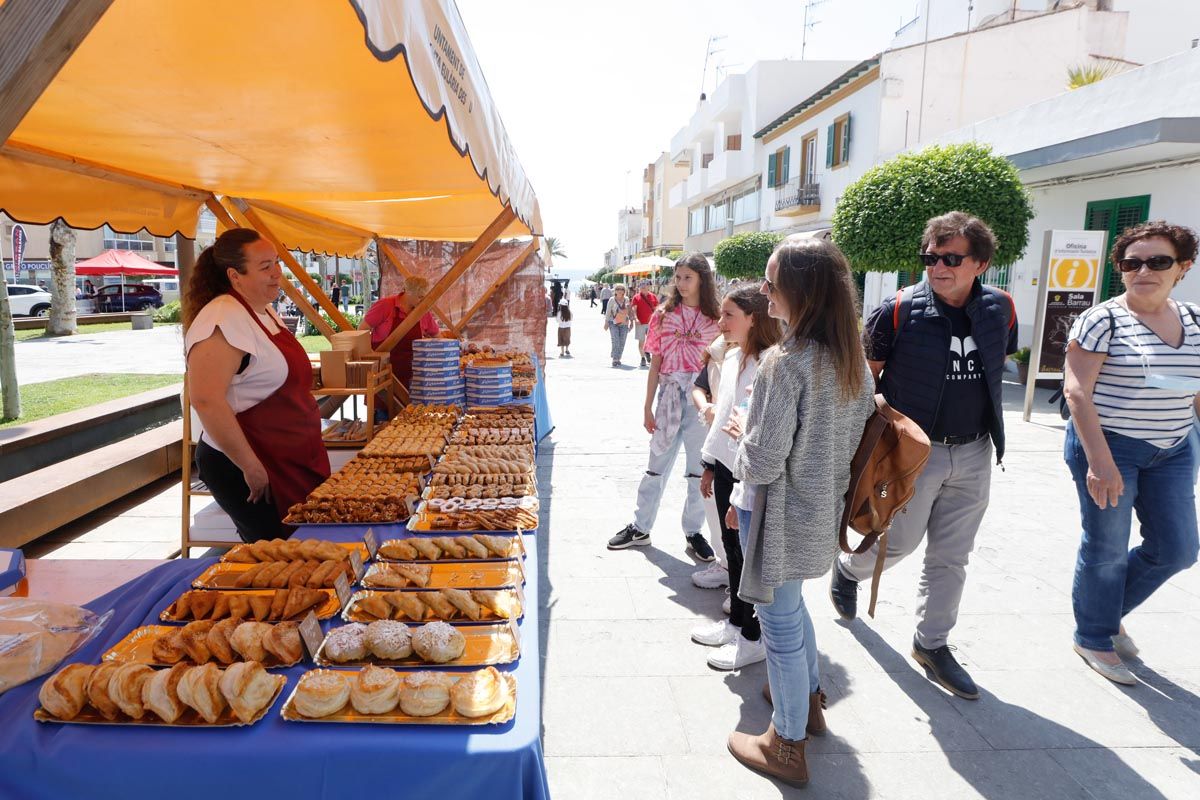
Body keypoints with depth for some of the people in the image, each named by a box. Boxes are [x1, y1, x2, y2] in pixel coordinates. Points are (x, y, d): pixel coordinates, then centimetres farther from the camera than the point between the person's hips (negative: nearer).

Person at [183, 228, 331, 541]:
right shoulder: (222, 321, -20)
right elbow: (206, 400, -29)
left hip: (292, 460, 9)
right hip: (243, 466, -9)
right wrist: (251, 467, -24)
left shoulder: (264, 311, 10)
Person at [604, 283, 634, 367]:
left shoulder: (626, 300, 9)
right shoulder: (612, 300, 0)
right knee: (616, 341, -14)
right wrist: (606, 322, -4)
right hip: (613, 323, -3)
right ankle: (615, 359, -14)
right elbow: (608, 312, 1)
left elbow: (630, 311, 15)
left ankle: (618, 359, 15)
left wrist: (631, 321, 11)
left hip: (624, 323, 3)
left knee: (622, 343, 2)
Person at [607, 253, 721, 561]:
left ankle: (693, 530, 25)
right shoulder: (664, 315, 2)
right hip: (669, 396, 1)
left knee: (699, 469, 9)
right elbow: (655, 364, 4)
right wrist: (648, 406, 3)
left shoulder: (716, 318, -2)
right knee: (657, 465, 12)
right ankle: (640, 527, 24)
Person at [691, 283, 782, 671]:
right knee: (732, 548, 19)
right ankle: (736, 621, 36)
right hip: (726, 467, 8)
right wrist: (710, 464, 19)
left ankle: (755, 638, 23)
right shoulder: (732, 356, 8)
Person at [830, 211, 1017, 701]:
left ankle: (931, 644, 28)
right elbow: (865, 375, -6)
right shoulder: (899, 311, -15)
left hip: (973, 454, 5)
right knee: (899, 542, 8)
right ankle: (847, 569, 41)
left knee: (951, 557, 12)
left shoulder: (1000, 309, -2)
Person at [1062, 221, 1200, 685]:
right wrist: (1099, 461, -22)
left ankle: (1108, 612, 34)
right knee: (1107, 549, 3)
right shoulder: (1102, 321, -12)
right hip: (1108, 447, -6)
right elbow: (1076, 391, -17)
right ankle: (1093, 638, 25)